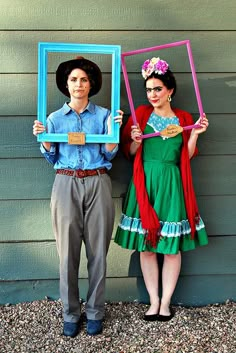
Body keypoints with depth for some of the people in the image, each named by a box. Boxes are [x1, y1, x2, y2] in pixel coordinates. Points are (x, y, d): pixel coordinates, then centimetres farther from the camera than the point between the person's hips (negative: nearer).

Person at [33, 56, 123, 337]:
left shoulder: (103, 115, 7)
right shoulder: (54, 118, 10)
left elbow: (108, 155, 4)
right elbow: (52, 158, 12)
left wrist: (112, 130, -10)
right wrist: (43, 138, -4)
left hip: (97, 184, 0)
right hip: (66, 184, 1)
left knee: (97, 250, 2)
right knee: (67, 251, 1)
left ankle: (94, 312, 16)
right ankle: (70, 313, 14)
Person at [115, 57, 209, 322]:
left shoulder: (183, 119, 7)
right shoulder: (141, 114, 4)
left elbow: (186, 157, 6)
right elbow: (130, 153, 6)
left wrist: (195, 134, -6)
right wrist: (136, 140, -14)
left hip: (171, 186, 1)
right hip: (145, 183, 0)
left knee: (172, 246, 3)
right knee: (146, 246, 3)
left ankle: (165, 302, 17)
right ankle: (153, 301, 18)